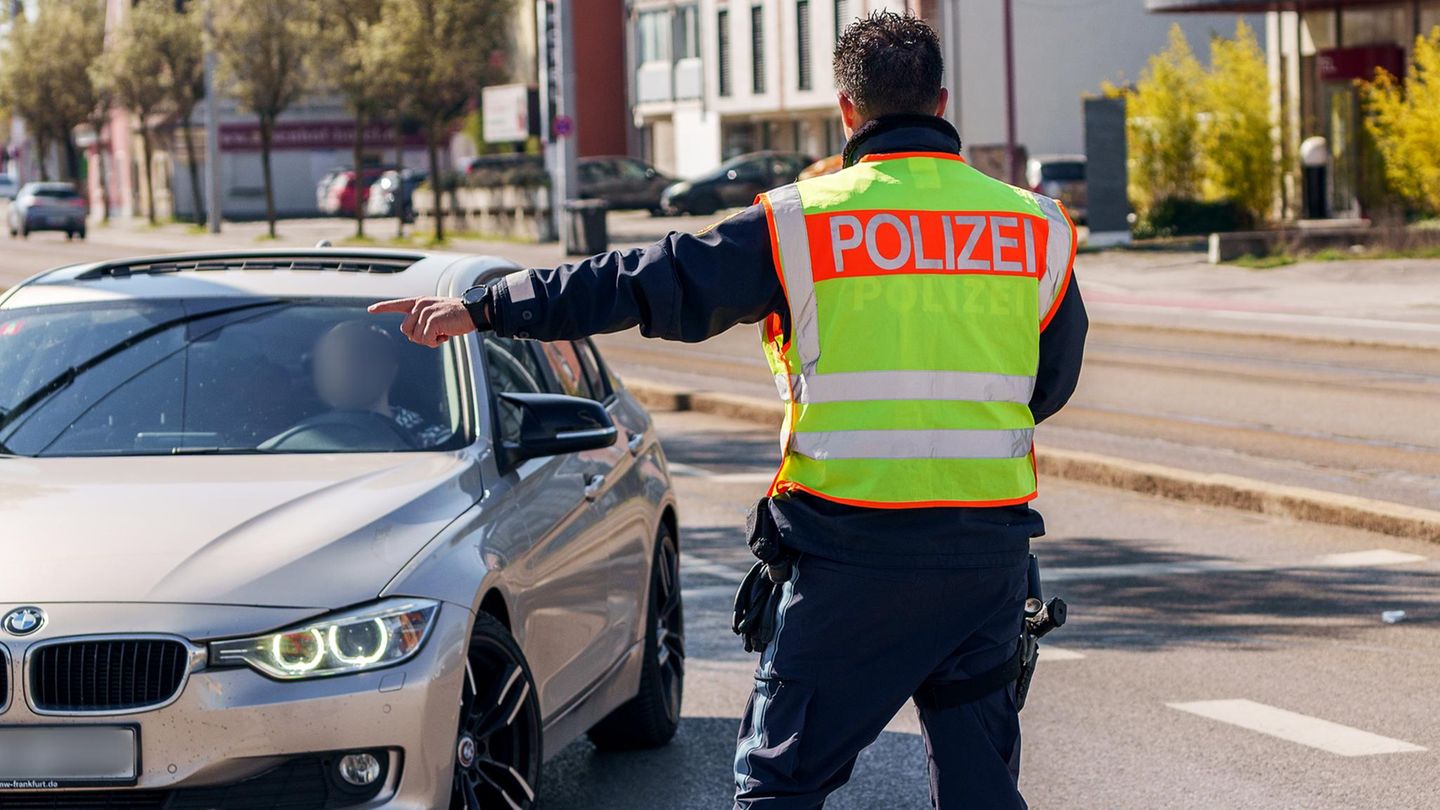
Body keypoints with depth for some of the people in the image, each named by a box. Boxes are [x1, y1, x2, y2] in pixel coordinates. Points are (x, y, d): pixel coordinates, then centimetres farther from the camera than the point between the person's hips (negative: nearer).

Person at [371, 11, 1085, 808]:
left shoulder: (799, 223, -4)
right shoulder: (1037, 228, 4)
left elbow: (646, 282, -2)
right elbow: (1053, 383, 14)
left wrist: (483, 307, 6)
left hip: (850, 547, -3)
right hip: (991, 547, 3)